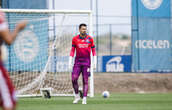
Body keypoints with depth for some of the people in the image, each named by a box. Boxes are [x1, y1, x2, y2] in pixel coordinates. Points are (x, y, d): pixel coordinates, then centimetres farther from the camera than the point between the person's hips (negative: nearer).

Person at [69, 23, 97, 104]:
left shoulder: (90, 39, 3)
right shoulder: (75, 39, 4)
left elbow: (93, 50, 7)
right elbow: (72, 50, 7)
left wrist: (95, 61, 0)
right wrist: (70, 62, 0)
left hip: (86, 61, -1)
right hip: (77, 61, 1)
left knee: (85, 80, -4)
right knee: (74, 79, -9)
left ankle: (84, 99, -3)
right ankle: (77, 96, 8)